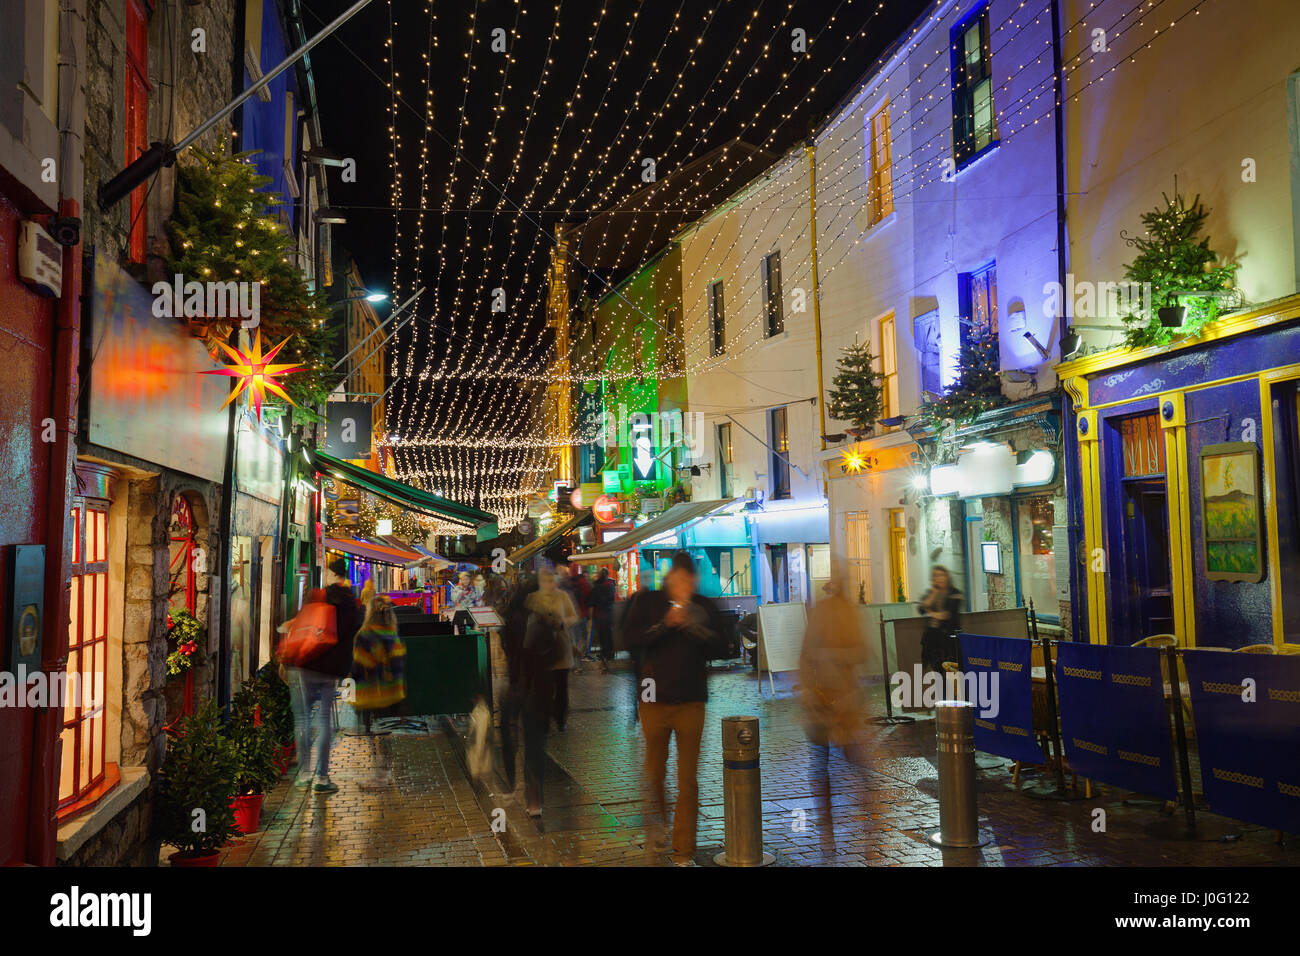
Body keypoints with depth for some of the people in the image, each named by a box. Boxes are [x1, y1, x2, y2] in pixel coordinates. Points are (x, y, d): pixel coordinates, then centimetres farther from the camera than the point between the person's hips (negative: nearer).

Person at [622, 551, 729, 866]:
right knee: (655, 772, 15)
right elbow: (629, 639, -12)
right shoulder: (648, 601, -2)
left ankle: (684, 851, 10)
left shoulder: (704, 606, 1)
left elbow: (721, 647, -3)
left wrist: (694, 626, -18)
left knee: (688, 781, 2)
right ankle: (657, 822, 42)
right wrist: (666, 624, -20)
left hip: (691, 701, 0)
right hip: (655, 700, 0)